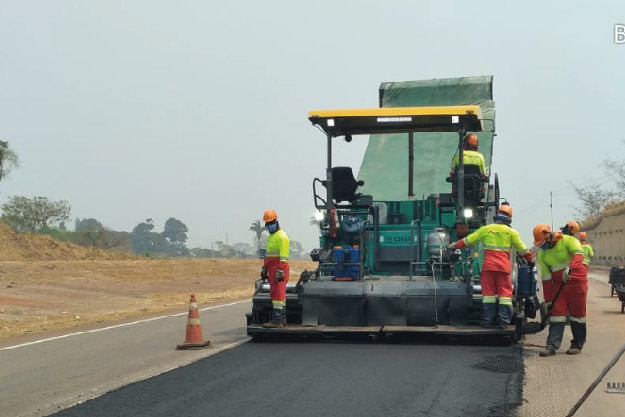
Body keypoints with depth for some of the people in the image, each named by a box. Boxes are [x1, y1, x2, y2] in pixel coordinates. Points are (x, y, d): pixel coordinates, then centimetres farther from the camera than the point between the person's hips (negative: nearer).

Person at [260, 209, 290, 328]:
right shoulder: (271, 236, 20)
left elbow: (284, 256, -18)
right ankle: (282, 319, 18)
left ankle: (276, 320, -14)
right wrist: (264, 268, 22)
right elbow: (267, 254, 25)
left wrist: (280, 271, -23)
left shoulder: (281, 236, -11)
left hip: (279, 269, -10)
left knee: (277, 294, -12)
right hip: (272, 269, 10)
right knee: (279, 294, 12)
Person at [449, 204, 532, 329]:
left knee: (488, 292, 4)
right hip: (504, 266, -1)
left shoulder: (486, 229, 7)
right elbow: (522, 249, 12)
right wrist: (530, 259, 29)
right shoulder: (511, 232, 6)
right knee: (505, 293, 3)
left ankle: (487, 321, 5)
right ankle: (504, 321, -1)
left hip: (488, 266, 1)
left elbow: (468, 240, 13)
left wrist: (456, 245, 28)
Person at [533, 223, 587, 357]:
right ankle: (552, 346, -7)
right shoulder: (542, 253, 6)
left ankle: (577, 345, 15)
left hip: (577, 282, -4)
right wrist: (548, 299, 5)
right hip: (558, 285, 4)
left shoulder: (568, 241, -10)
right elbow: (546, 277, 7)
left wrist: (570, 267, -47)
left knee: (577, 313, 3)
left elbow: (579, 254, -29)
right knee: (557, 313, -3)